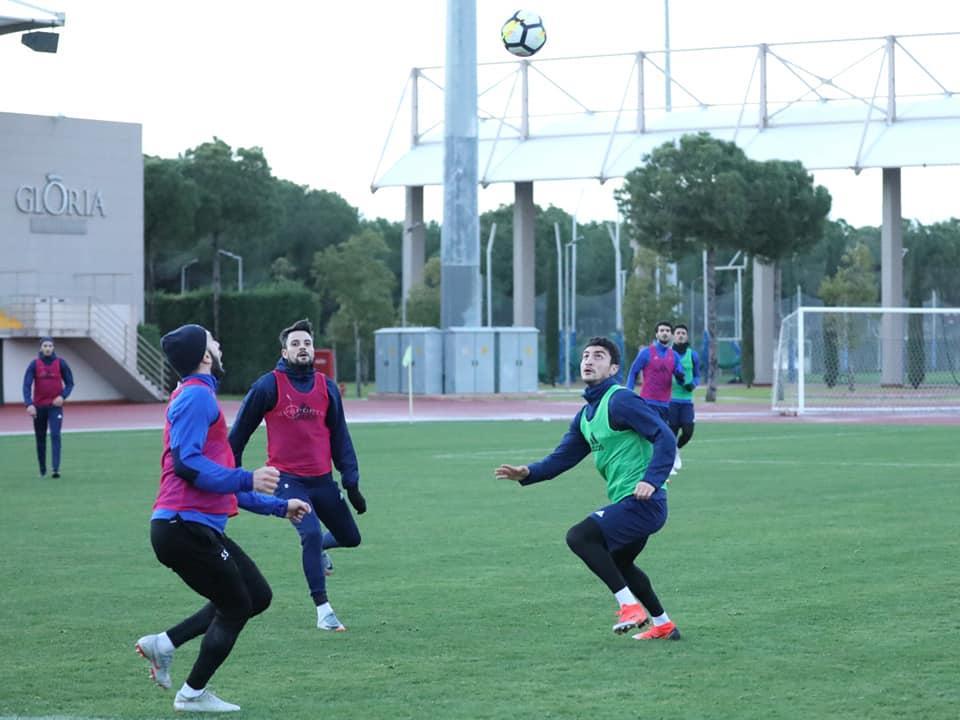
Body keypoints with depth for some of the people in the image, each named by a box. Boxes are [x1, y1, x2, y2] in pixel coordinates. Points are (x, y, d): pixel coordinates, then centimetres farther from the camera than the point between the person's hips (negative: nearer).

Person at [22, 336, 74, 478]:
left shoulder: (60, 363, -1)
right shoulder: (34, 364, -3)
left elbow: (69, 383, 5)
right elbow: (27, 385, -10)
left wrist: (63, 396, -13)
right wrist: (29, 404, -24)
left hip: (55, 406, -1)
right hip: (39, 407, 1)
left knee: (55, 435, -15)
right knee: (40, 439, 8)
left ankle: (56, 469, -21)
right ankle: (42, 470, 20)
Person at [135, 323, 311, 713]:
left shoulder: (200, 397, 22)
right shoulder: (196, 397, -11)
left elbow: (220, 481, 27)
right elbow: (186, 463, -23)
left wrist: (278, 506, 26)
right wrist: (247, 480, -29)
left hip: (197, 527, 10)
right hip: (185, 527, -10)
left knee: (257, 596, 12)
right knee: (236, 608, 1)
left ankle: (163, 644, 12)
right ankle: (194, 694, 12)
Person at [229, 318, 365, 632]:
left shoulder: (327, 387, 5)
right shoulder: (268, 386, -7)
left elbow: (340, 438, 10)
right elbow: (240, 432, 2)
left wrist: (351, 483, 6)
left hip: (322, 479, 5)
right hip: (287, 479, -5)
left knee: (351, 538, 9)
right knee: (311, 533, -22)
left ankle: (317, 547, 45)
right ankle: (323, 611, -13)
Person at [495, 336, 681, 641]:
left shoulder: (621, 401, -12)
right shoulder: (586, 415, 16)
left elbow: (665, 438, -19)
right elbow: (563, 457, 19)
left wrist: (652, 480, -30)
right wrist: (527, 473, 1)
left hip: (642, 501, -10)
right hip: (627, 503, 10)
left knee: (579, 536, -18)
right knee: (617, 563, 26)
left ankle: (630, 605, -15)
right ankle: (663, 625, 37)